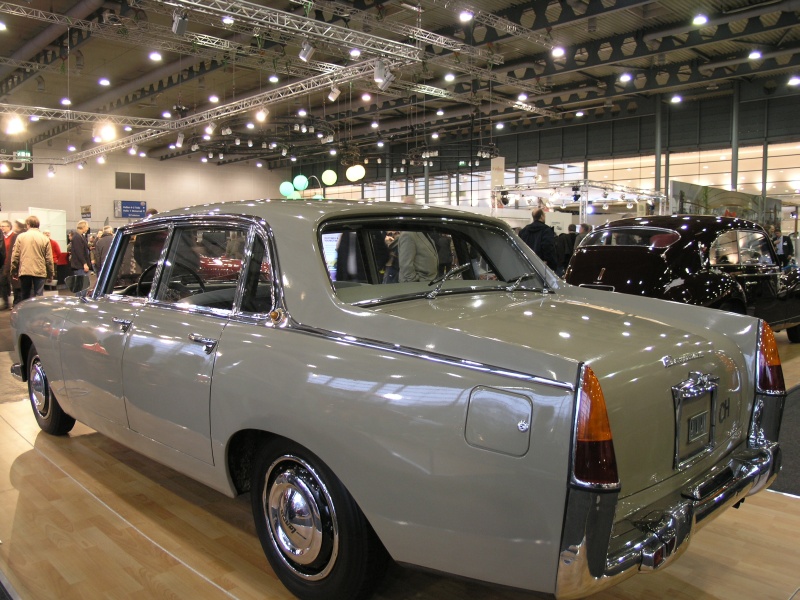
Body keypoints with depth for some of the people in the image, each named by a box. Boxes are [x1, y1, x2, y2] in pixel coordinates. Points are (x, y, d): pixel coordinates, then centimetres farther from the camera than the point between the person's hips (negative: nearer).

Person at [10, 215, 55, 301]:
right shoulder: (45, 238, -1)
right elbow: (49, 258, -1)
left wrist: (13, 271, 10)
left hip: (24, 271, 1)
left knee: (25, 297, 11)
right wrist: (51, 274, 7)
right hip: (40, 272, -1)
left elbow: (15, 256, 1)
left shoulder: (21, 237, 1)